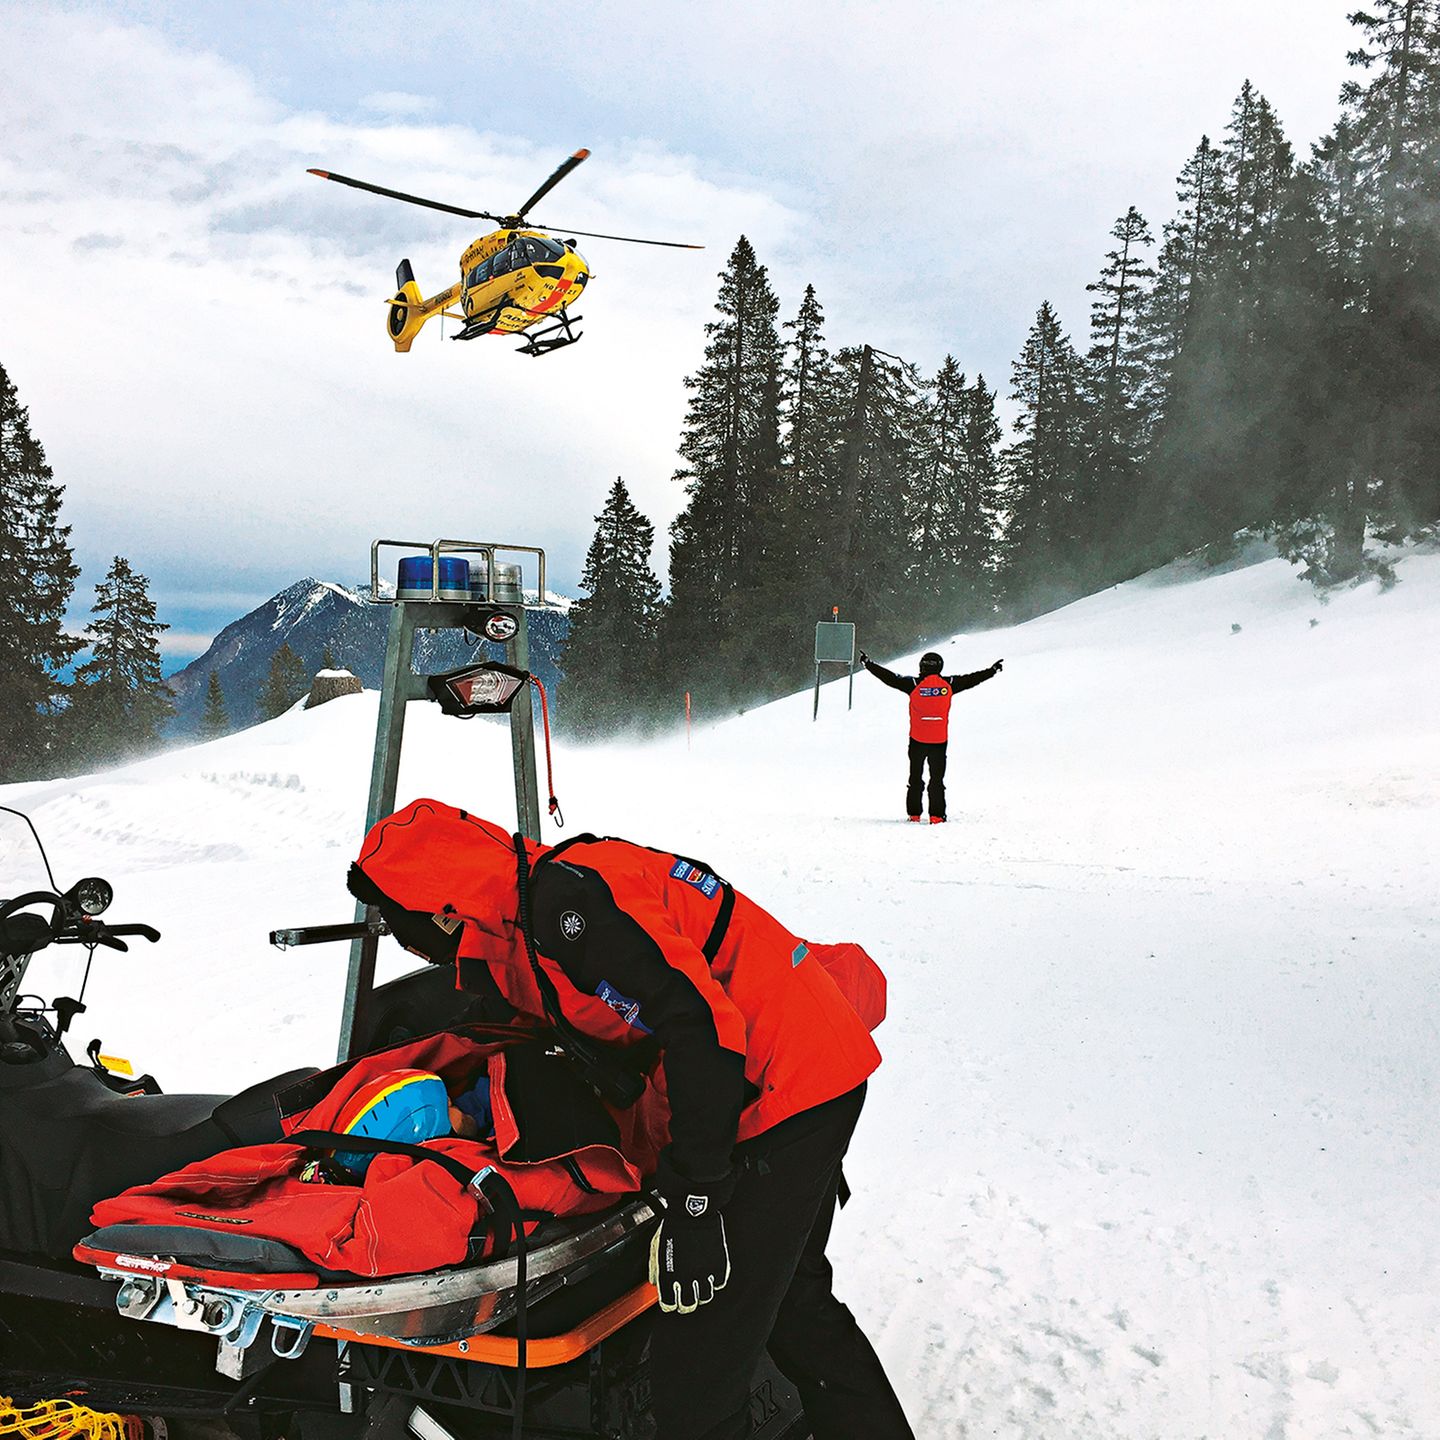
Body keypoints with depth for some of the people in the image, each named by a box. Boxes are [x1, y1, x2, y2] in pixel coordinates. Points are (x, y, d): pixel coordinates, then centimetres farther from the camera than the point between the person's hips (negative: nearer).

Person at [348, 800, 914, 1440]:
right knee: (793, 1298, 28)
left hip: (784, 1088, -11)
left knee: (695, 1369, -7)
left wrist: (690, 1205, -25)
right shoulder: (532, 909, 11)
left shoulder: (563, 898, -21)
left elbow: (701, 1027, -28)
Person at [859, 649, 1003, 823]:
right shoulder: (949, 684, -4)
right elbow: (972, 679, 7)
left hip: (917, 740, -1)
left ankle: (913, 814, 12)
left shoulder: (914, 684, -10)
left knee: (915, 779, 12)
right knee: (937, 780, 9)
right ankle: (936, 816, 5)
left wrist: (868, 663, 2)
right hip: (940, 741, 1)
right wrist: (993, 670, 20)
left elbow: (891, 678, -7)